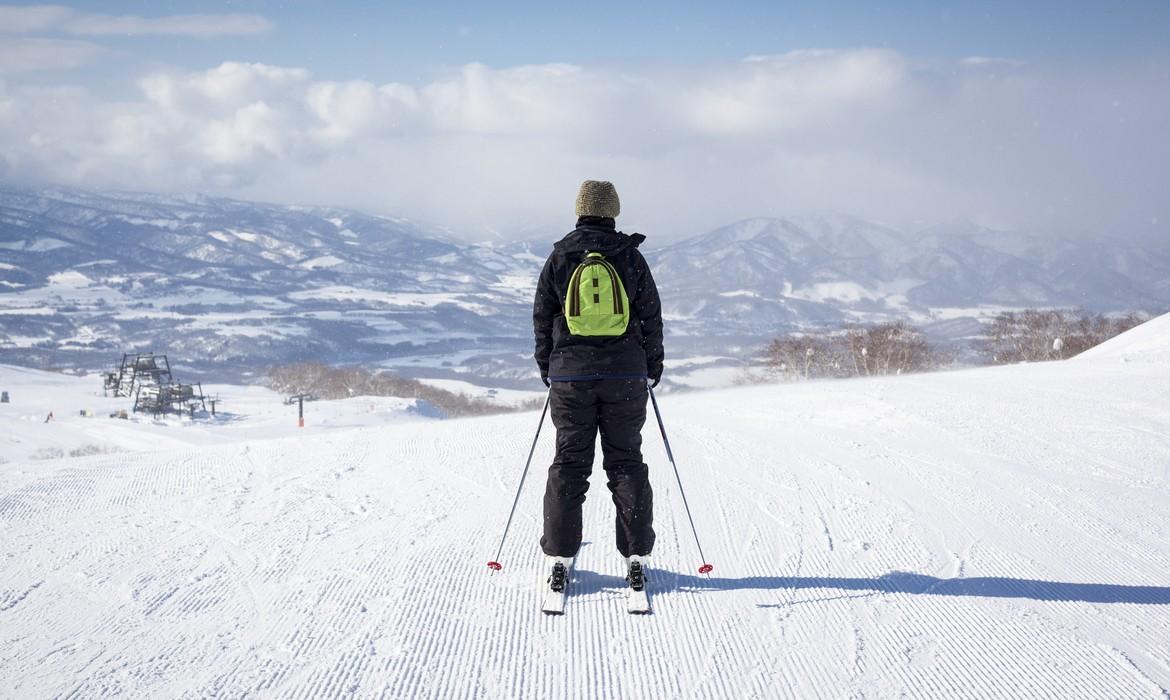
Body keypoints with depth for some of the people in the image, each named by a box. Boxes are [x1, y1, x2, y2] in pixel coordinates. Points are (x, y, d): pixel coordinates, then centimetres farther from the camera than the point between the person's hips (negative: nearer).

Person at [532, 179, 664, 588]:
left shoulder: (560, 257, 0)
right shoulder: (630, 256, 0)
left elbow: (542, 316, 5)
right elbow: (651, 315, 4)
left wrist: (546, 367, 16)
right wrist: (653, 364, 16)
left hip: (570, 375, 0)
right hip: (625, 375, 0)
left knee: (569, 463, 5)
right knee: (626, 463, 6)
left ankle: (559, 557, 3)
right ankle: (635, 555, 5)